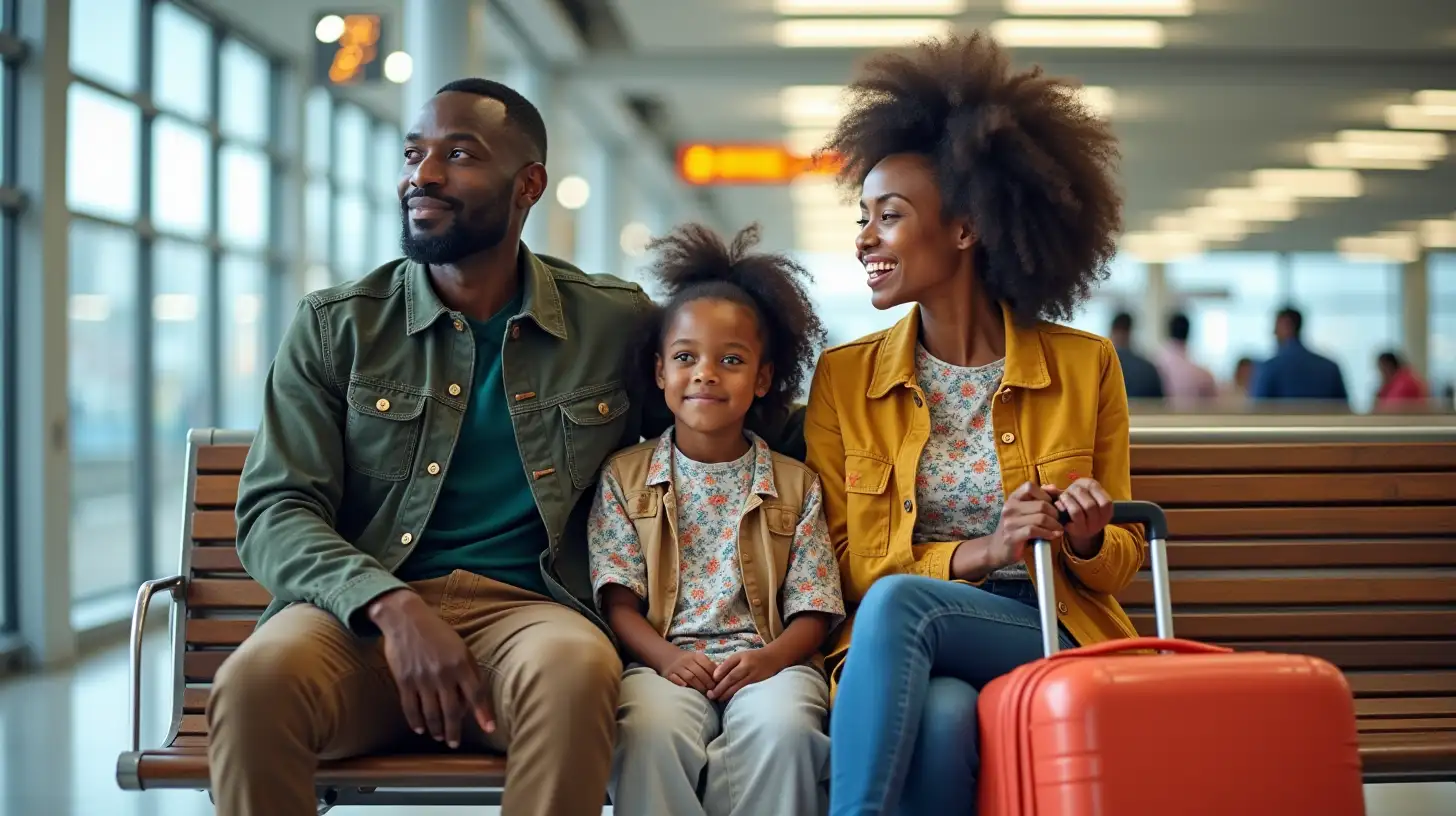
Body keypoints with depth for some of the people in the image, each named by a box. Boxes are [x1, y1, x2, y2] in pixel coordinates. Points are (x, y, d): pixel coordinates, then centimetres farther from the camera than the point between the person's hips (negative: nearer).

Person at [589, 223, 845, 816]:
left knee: (781, 727, -35)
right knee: (650, 729, -35)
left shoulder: (796, 485, 13)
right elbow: (618, 599, 6)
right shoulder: (625, 477, 13)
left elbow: (812, 612, 7)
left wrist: (770, 657, -15)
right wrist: (664, 655, -14)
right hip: (665, 661, 0)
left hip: (767, 662, 1)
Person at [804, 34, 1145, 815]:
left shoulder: (1084, 368, 6)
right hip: (910, 658, 1)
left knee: (898, 601, -33)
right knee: (940, 714, -37)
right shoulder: (843, 379, 8)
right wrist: (978, 554, -14)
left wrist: (1087, 540, -13)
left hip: (1054, 640, -1)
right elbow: (844, 566, 5)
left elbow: (1119, 563, 13)